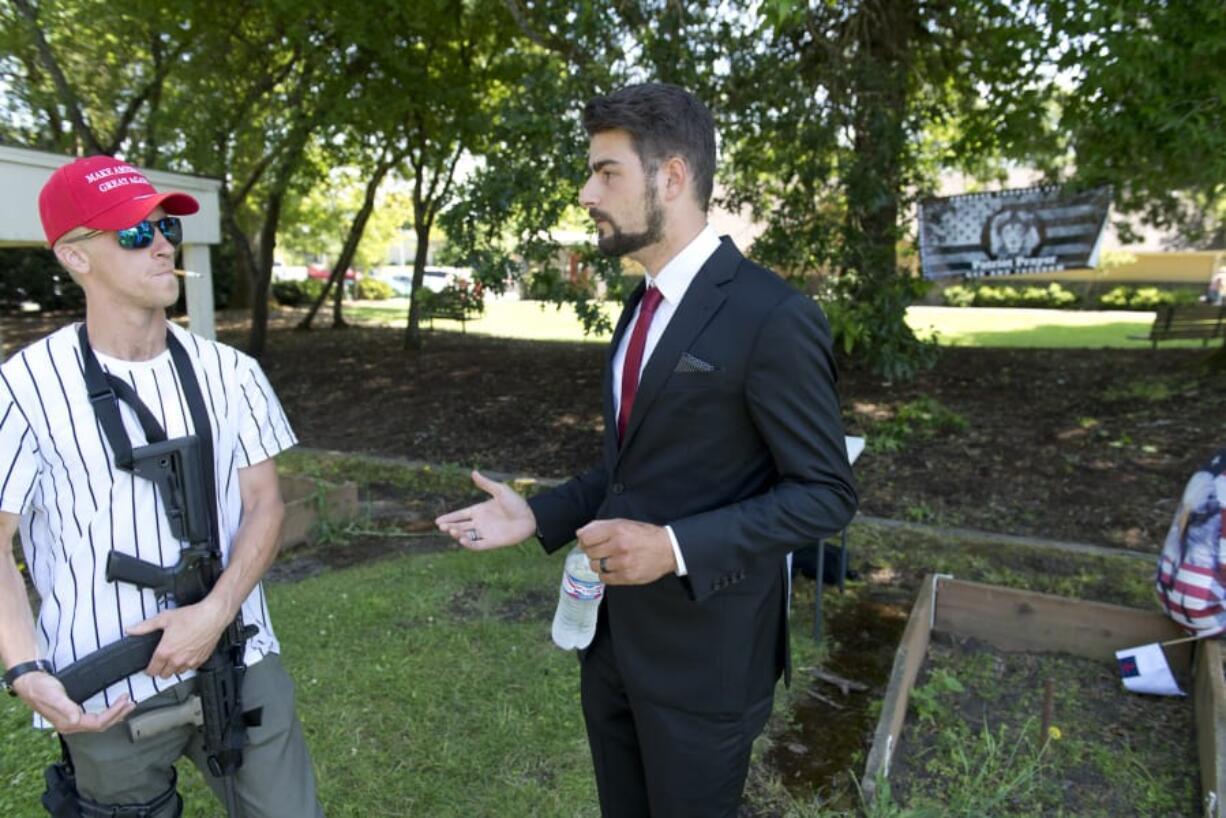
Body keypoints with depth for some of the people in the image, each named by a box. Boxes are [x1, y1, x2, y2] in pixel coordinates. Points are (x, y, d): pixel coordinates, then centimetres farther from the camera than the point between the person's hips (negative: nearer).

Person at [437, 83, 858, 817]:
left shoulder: (773, 315, -18)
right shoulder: (644, 307, 8)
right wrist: (539, 515, 3)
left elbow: (826, 493, -17)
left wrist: (676, 547, -26)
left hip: (703, 650, -7)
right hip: (612, 635, 8)